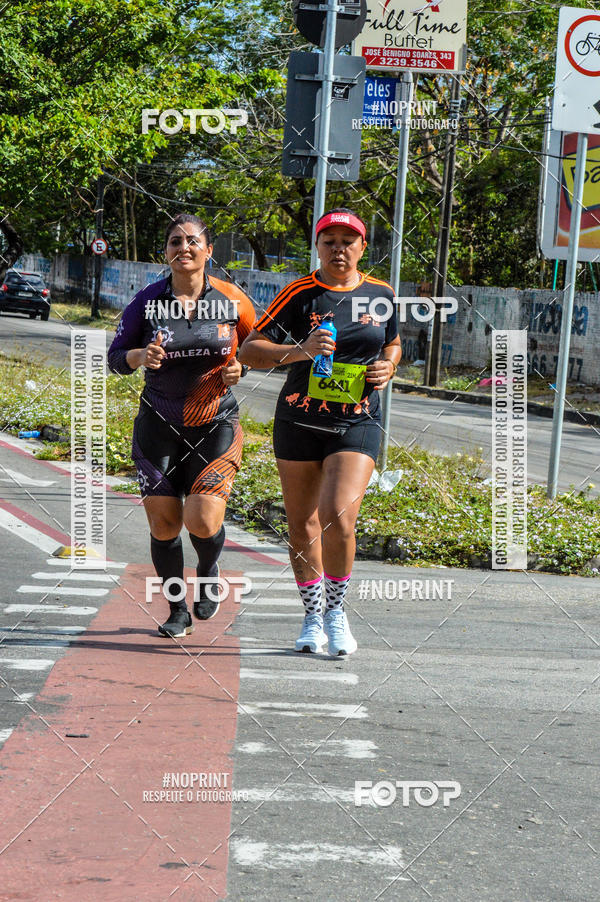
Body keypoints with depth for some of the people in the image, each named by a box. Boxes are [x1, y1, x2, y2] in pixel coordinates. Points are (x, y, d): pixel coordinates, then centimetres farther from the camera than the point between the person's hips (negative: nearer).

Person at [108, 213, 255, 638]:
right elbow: (115, 356, 2)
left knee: (202, 521, -15)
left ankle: (208, 572, 21)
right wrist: (140, 356, -19)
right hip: (159, 427, 1)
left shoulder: (232, 300, -4)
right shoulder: (147, 302, -4)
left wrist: (240, 367, -8)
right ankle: (178, 610, 21)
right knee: (164, 525, -1)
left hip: (216, 424, -1)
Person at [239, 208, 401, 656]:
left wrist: (387, 368, 2)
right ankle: (313, 617, 26)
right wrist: (300, 351, -23)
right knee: (302, 526, 7)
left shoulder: (382, 295, 5)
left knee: (338, 517, -18)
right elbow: (249, 350, -8)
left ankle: (336, 610, 3)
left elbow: (393, 344, 24)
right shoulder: (300, 294, -4)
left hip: (357, 423, 0)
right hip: (300, 421, 0)